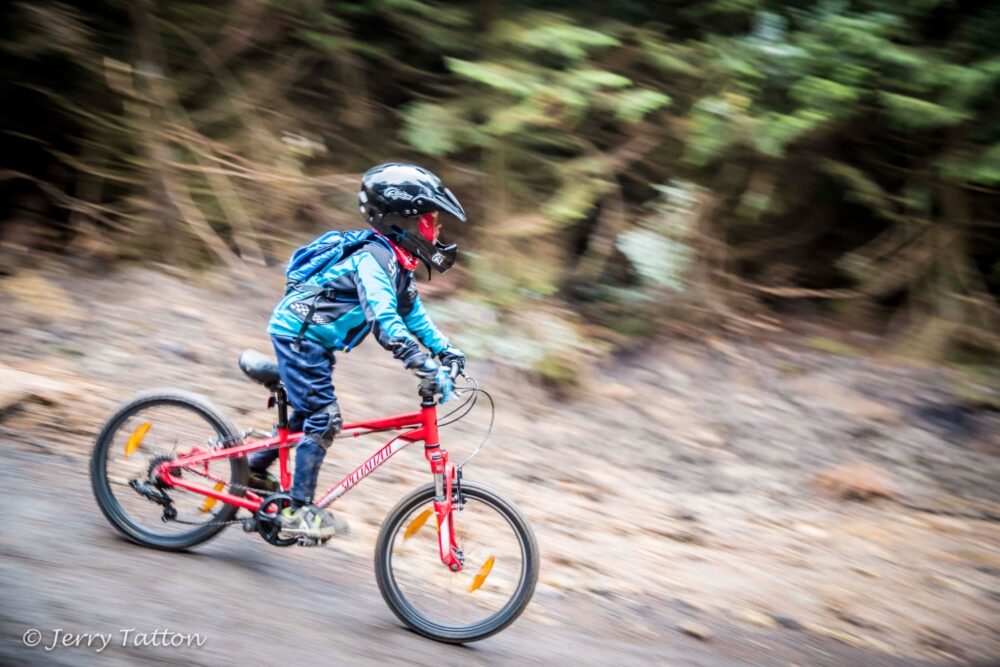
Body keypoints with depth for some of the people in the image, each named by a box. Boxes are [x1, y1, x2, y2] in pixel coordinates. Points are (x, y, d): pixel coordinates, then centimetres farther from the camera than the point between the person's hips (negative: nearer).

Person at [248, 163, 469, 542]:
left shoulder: (397, 260, 5)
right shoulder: (373, 258, -26)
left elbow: (410, 309, 15)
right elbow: (385, 322, -37)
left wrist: (444, 350, 5)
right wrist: (428, 370, -41)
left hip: (312, 339, 10)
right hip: (297, 334, -10)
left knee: (310, 413, 18)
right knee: (323, 420, -11)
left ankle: (254, 471, 32)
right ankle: (299, 511, -5)